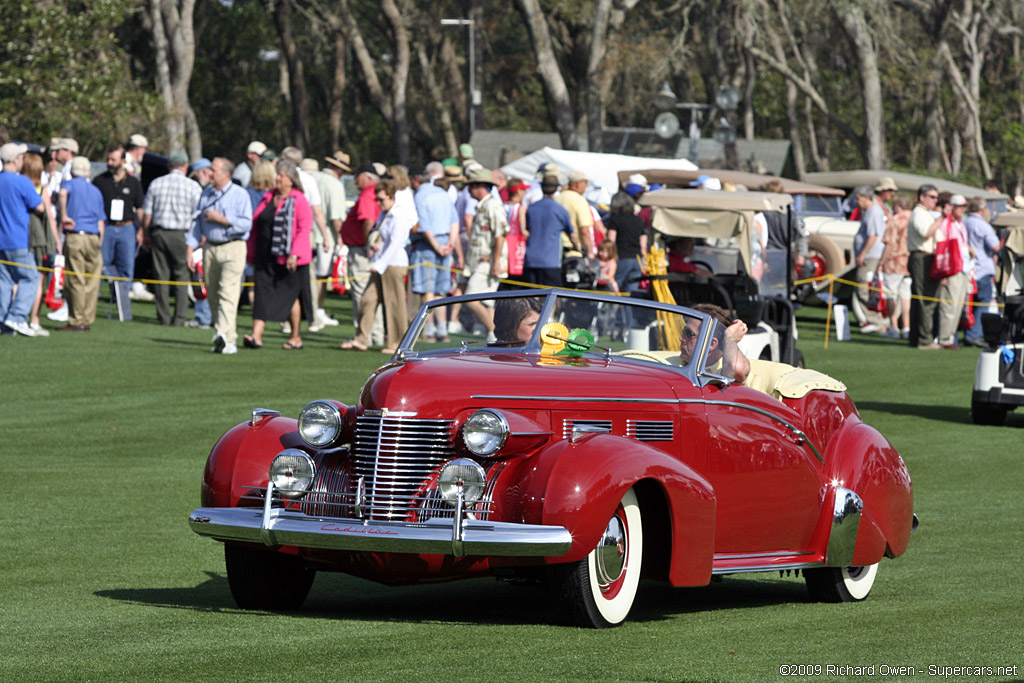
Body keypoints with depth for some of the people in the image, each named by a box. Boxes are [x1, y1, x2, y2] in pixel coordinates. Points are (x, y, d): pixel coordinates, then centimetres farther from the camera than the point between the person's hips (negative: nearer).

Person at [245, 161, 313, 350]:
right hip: (266, 258, 5)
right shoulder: (268, 198, 12)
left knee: (291, 295, 4)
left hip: (289, 259, -5)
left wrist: (294, 254, -21)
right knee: (262, 294, -6)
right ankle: (256, 336, -15)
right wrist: (252, 253, 14)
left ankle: (295, 337, 16)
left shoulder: (299, 201, -6)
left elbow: (304, 229, -13)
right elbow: (256, 226, 16)